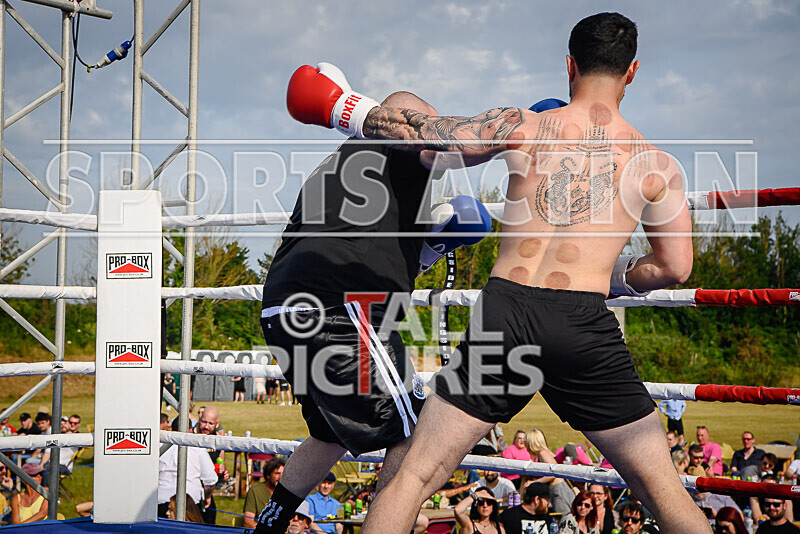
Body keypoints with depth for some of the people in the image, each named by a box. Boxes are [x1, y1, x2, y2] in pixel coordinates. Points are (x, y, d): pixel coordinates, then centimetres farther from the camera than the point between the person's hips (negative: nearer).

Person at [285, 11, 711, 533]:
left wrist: (347, 110, 14)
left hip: (505, 311, 0)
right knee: (661, 484, 14)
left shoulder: (521, 126, 6)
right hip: (585, 326, 0)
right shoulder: (656, 164, 9)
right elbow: (675, 268, 10)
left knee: (416, 475, 10)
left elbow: (428, 138, -1)